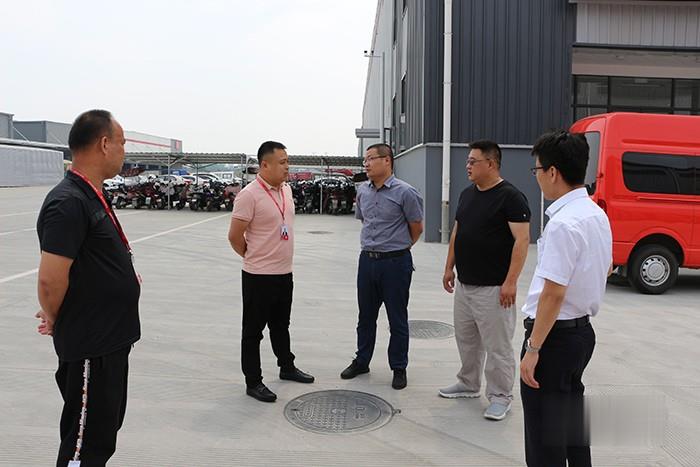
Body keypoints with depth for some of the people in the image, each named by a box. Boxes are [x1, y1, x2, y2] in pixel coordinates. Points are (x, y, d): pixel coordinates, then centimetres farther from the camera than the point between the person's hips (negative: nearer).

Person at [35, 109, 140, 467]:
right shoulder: (69, 203, -22)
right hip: (89, 346, -9)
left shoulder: (91, 197, 9)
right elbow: (51, 280, -25)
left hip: (111, 340, 9)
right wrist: (57, 320, -8)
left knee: (105, 429, 23)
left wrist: (124, 281, 5)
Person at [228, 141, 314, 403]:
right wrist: (254, 257, -1)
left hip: (284, 273, 7)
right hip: (259, 276, -7)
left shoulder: (286, 190, 6)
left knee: (281, 326, 23)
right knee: (253, 331, 7)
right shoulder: (249, 195, -19)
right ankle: (253, 383, 18)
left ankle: (287, 368, 39)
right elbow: (234, 236, -15)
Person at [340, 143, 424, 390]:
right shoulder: (363, 191, 4)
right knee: (366, 316, 16)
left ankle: (399, 368, 21)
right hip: (367, 259, 5)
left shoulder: (405, 192, -13)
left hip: (395, 261, -5)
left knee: (397, 320, 6)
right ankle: (361, 362, 31)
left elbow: (416, 229, -3)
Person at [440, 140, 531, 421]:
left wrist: (511, 281, -22)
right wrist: (449, 267, 15)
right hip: (464, 284, 8)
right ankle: (468, 384, 35)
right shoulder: (467, 194, 11)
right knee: (466, 339, 19)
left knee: (497, 346, 1)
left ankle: (500, 397, 15)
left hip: (493, 289, -8)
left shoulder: (510, 197, -13)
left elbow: (522, 240, -18)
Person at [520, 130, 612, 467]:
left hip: (555, 334, -9)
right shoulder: (598, 215, 6)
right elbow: (606, 269, 20)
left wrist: (533, 349, -20)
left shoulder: (563, 223, -23)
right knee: (571, 421, 24)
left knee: (544, 436, 3)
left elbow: (553, 293, -25)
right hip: (582, 329, 9)